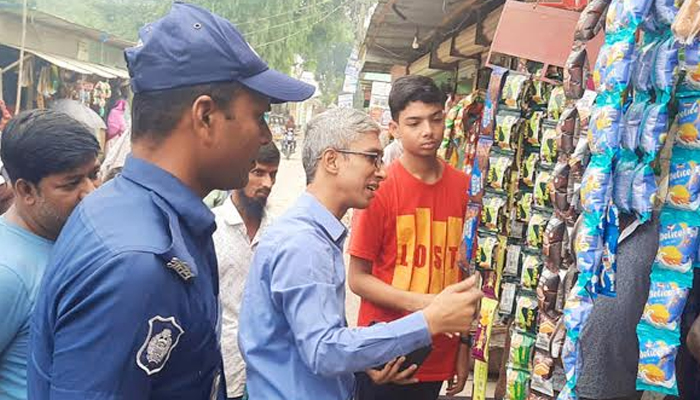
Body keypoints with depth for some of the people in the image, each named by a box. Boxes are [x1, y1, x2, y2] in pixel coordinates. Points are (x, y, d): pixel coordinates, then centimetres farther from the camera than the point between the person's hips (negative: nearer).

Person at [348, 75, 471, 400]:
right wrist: (418, 303, -21)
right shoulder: (379, 187, -11)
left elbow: (466, 275, 8)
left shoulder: (464, 188, 1)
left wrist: (464, 348, 8)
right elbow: (357, 278, -9)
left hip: (439, 359, 4)